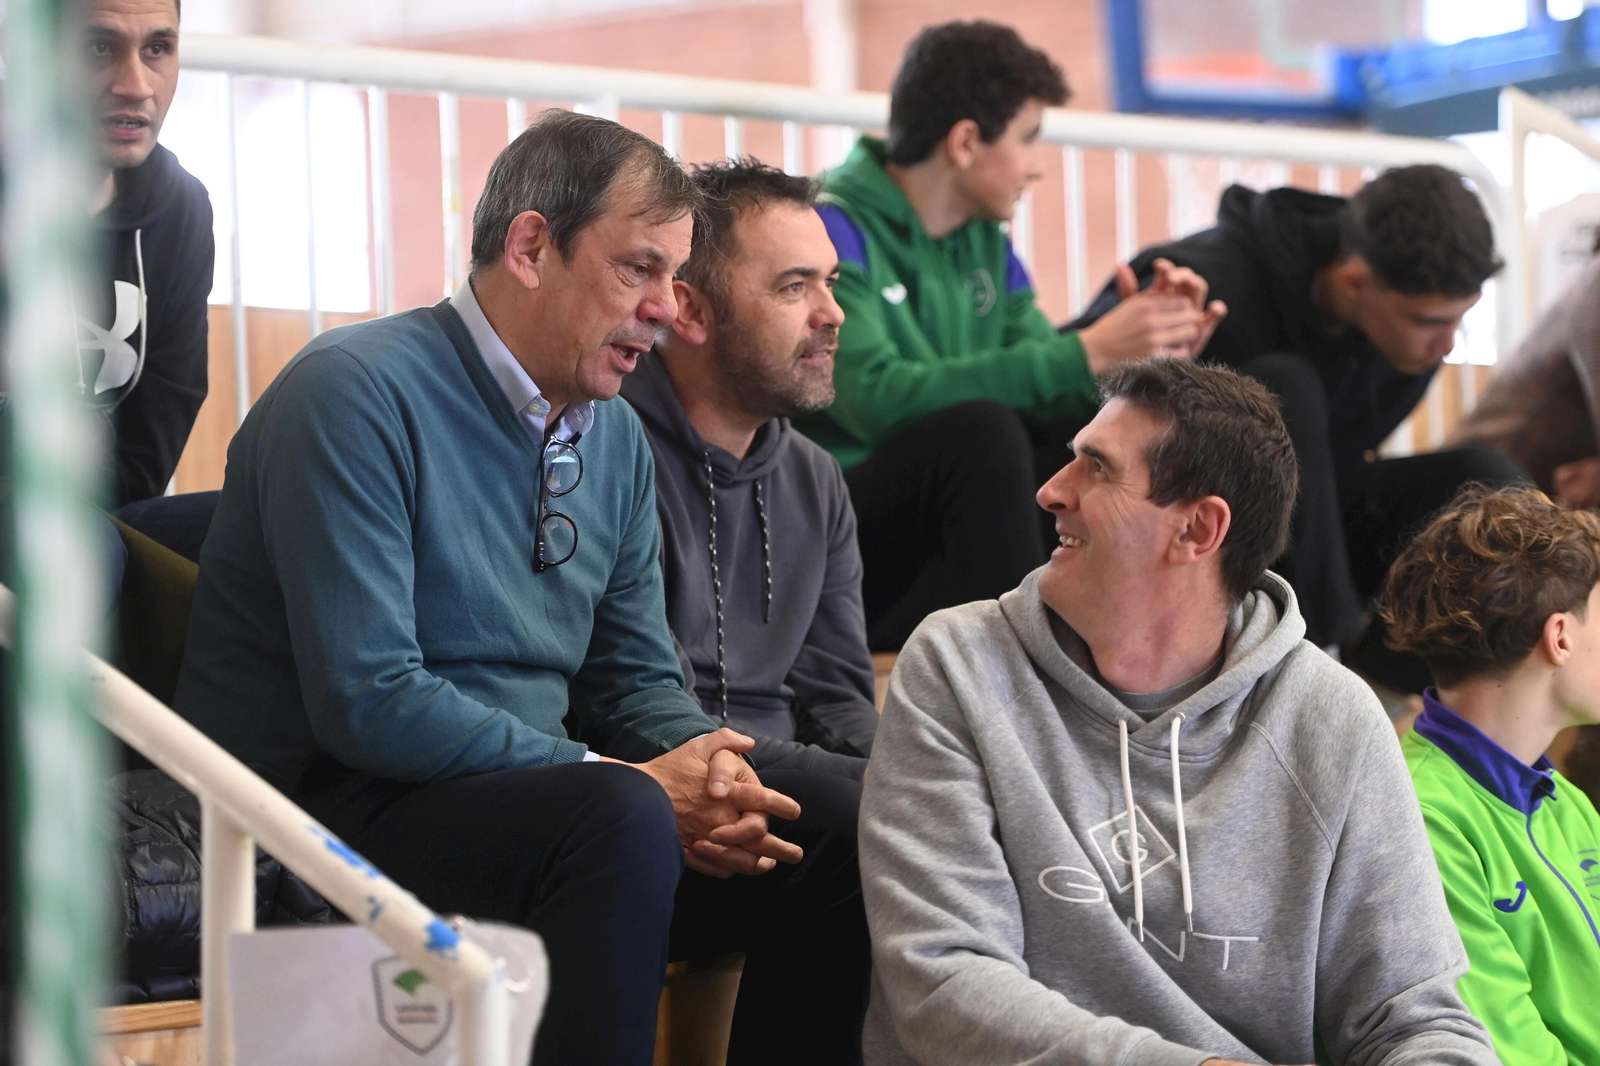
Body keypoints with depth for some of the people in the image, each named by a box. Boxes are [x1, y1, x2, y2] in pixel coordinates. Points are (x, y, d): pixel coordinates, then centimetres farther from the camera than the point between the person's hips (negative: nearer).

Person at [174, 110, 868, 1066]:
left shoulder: (616, 437, 11)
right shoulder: (357, 393, -15)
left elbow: (639, 681, 15)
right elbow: (367, 702, -22)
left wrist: (701, 769, -10)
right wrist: (636, 786, -22)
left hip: (528, 796, 8)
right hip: (331, 805, -8)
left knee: (824, 822, -5)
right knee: (619, 814, -32)